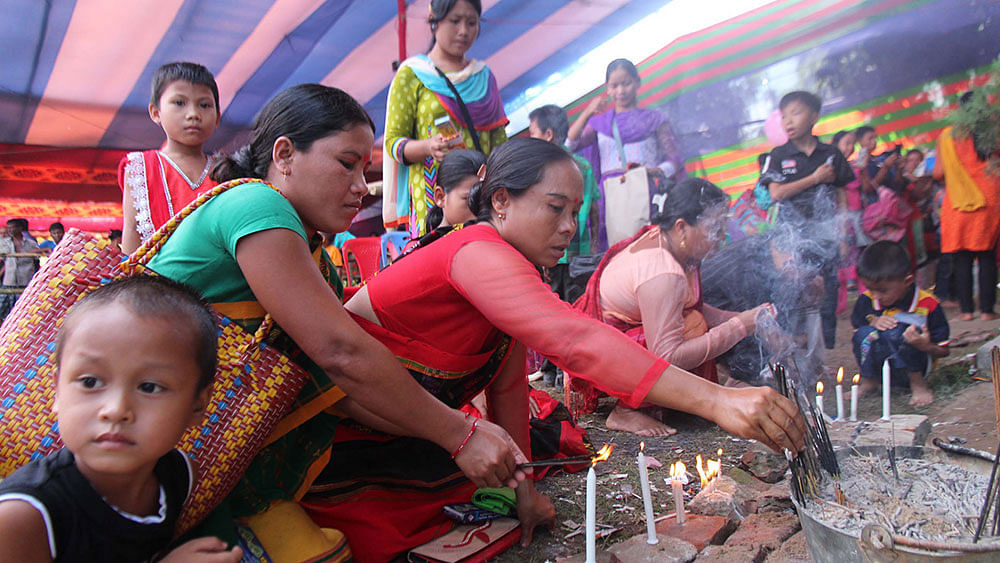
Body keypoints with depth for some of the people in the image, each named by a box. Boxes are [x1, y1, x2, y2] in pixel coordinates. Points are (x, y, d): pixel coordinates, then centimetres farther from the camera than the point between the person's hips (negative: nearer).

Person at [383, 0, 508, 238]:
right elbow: (393, 140, 0)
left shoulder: (484, 76, 19)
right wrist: (428, 147, -19)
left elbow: (498, 138, 18)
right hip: (432, 192, -3)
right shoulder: (411, 74, 6)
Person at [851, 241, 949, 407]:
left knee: (898, 331, -31)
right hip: (877, 367, 3)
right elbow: (856, 330, 2)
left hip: (912, 366, -3)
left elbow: (942, 351, -8)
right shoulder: (866, 300, -7)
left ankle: (917, 383, -10)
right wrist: (873, 323, -18)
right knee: (864, 333, -26)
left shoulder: (927, 305, -15)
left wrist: (927, 346, -32)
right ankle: (868, 381, -4)